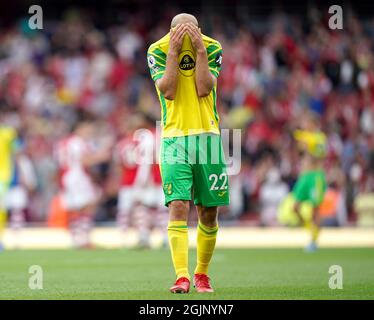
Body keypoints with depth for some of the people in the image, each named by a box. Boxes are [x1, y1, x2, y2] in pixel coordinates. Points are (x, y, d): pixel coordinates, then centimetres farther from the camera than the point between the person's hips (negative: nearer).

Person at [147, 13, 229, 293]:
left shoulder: (212, 48, 2)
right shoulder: (158, 50, -1)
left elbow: (204, 89, -10)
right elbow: (168, 91, -12)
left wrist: (200, 51, -13)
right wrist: (174, 51, -14)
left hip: (207, 136, 2)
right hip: (174, 138, -2)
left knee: (209, 212, 4)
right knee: (178, 206, -15)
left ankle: (202, 273, 21)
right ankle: (182, 277, -19)